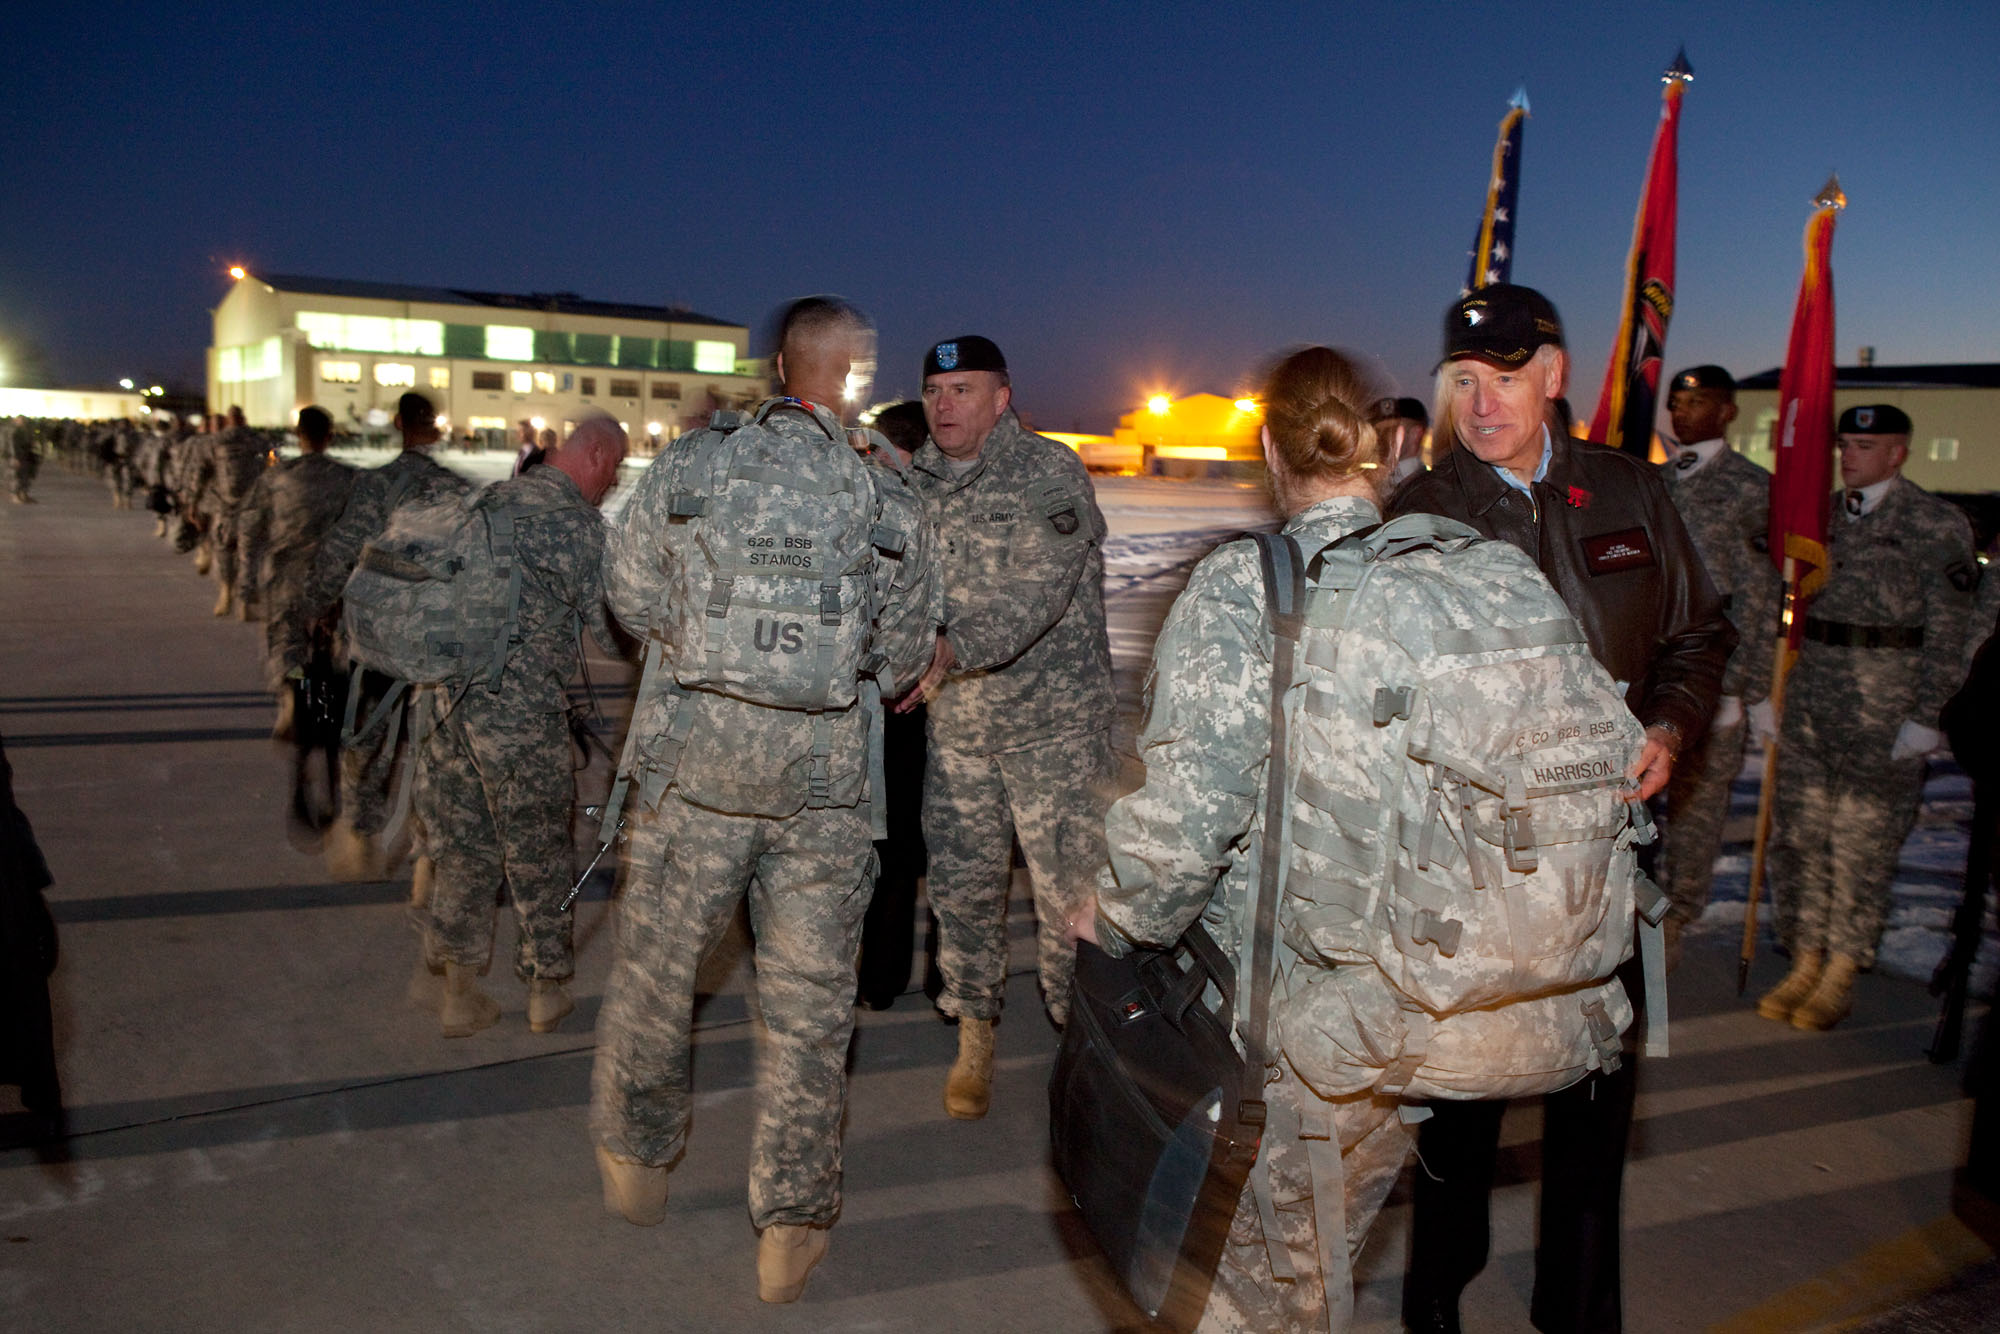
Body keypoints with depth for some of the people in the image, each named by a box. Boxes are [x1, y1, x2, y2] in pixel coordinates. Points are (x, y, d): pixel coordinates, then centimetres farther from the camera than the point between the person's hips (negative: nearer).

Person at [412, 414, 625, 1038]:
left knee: (462, 846, 15)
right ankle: (547, 986, 22)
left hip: (443, 697, 6)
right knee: (537, 851, 10)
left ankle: (454, 988, 21)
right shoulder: (576, 520, -10)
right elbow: (612, 625, -8)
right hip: (520, 707, -6)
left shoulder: (491, 498, 12)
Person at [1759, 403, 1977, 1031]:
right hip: (1809, 691, 5)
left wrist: (1927, 718, -11)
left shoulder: (1938, 523, -3)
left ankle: (1840, 975, 12)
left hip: (1885, 699, -5)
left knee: (1863, 838, 1)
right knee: (1799, 831, 6)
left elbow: (1948, 632, -6)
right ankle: (1805, 962, 18)